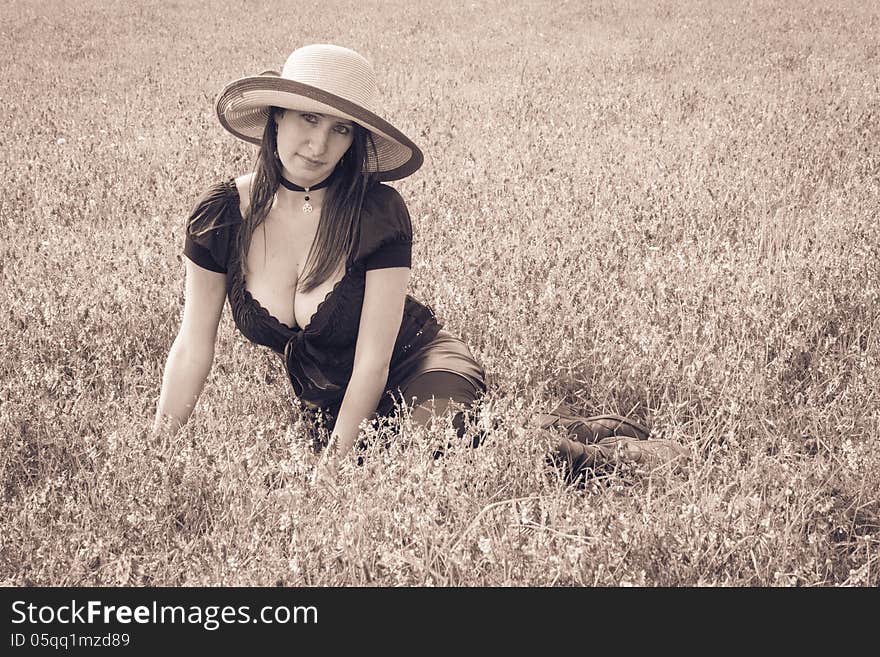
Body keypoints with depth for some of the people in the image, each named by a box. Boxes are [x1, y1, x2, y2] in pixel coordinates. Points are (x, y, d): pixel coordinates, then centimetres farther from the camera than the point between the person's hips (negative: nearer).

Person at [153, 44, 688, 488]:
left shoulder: (376, 211, -17)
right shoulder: (220, 217, -7)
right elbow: (193, 349, -1)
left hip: (422, 376, -4)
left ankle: (572, 451, -8)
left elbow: (372, 361, -17)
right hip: (331, 409, 5)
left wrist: (332, 463, -22)